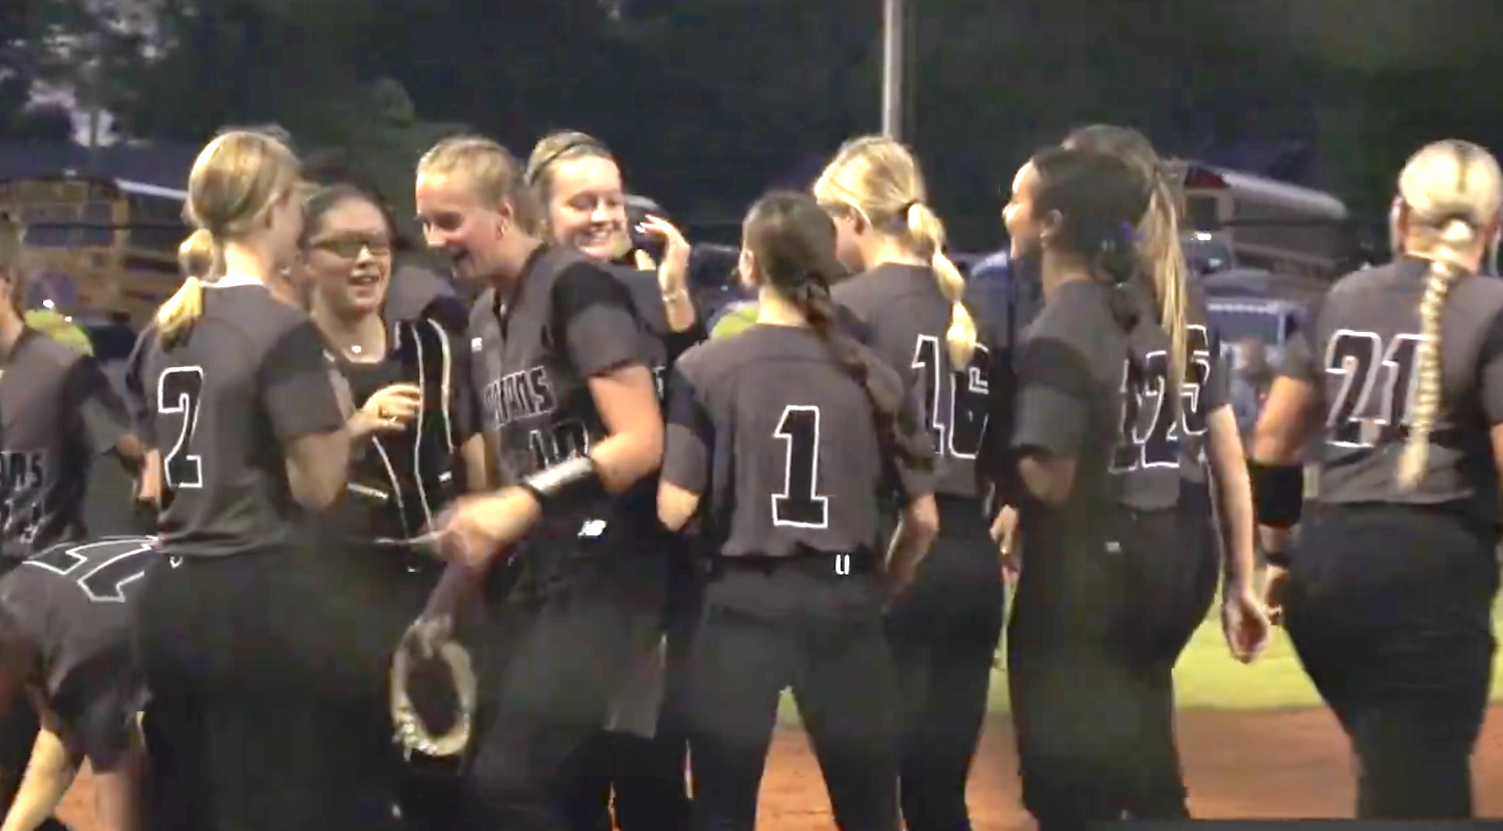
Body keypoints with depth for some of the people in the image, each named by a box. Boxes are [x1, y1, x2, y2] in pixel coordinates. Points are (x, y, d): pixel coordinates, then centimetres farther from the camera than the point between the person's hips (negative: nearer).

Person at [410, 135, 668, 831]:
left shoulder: (577, 289, -10)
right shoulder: (484, 320, 16)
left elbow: (642, 440, -18)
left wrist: (527, 503, -24)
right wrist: (444, 605, 15)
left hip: (605, 577, -8)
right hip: (533, 583, 9)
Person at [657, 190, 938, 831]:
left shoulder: (705, 368, -6)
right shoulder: (871, 375, 1)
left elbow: (675, 509, -10)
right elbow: (923, 518, 4)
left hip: (743, 604, -2)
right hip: (843, 606, 2)